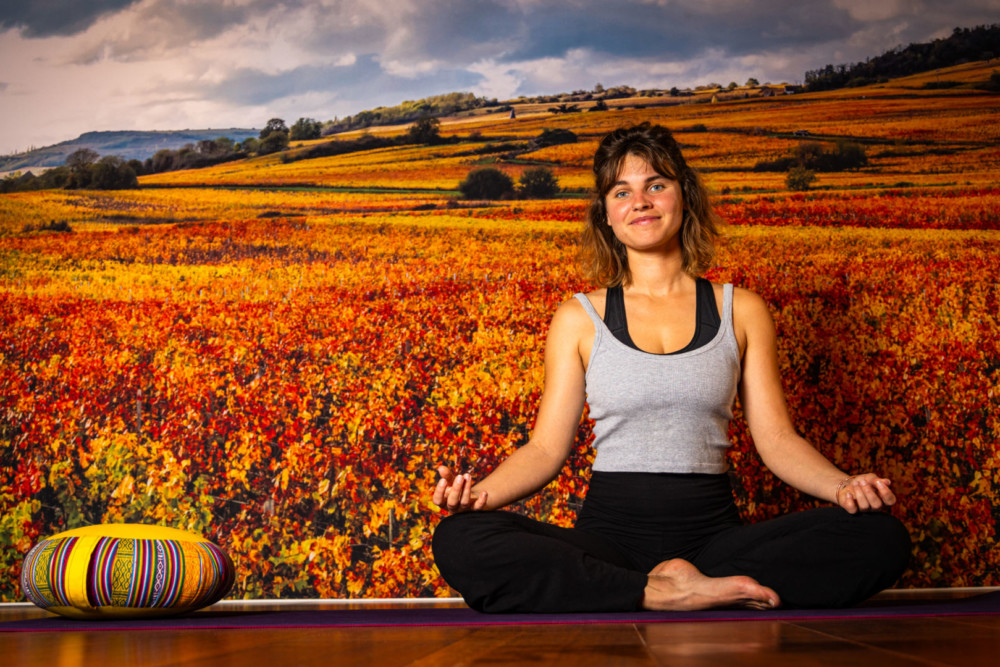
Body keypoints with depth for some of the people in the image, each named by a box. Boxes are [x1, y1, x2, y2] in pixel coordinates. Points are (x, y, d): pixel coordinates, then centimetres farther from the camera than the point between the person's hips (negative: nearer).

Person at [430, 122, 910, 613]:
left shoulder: (741, 311, 12)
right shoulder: (579, 319, 10)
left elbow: (777, 439, 9)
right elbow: (547, 447, 6)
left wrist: (842, 486, -12)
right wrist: (483, 492, -15)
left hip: (712, 534, 1)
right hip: (610, 532, -1)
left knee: (883, 538, -24)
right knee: (457, 541, -30)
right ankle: (663, 593, -26)